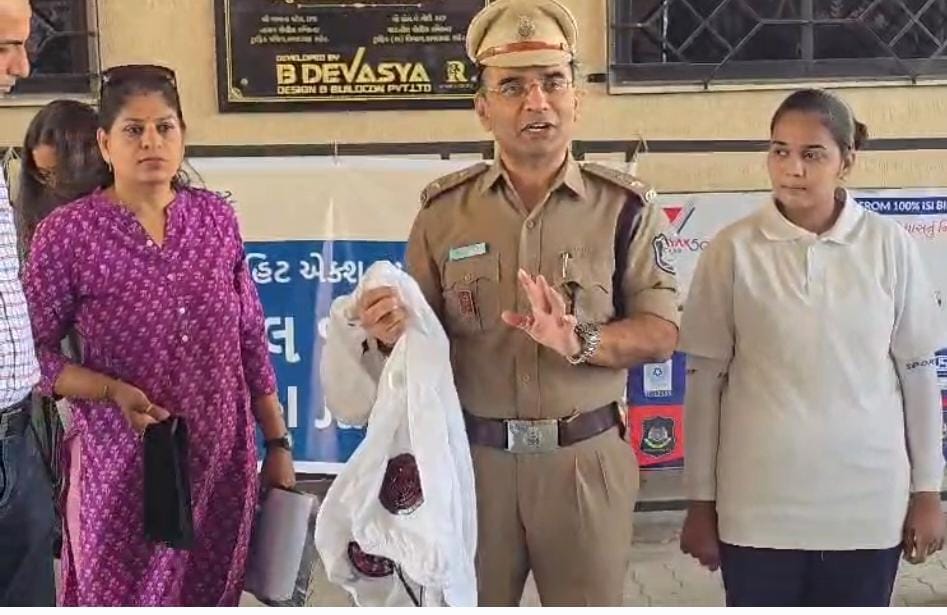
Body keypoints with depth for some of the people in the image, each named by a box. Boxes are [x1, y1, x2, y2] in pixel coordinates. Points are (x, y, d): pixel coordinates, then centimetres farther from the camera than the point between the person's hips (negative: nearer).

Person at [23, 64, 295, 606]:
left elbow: (251, 341, 7)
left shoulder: (218, 218, 3)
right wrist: (113, 391, -20)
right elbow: (32, 351, -5)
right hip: (124, 468, -3)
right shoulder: (67, 232, -8)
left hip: (223, 461, 3)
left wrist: (278, 443, 7)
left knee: (211, 598, 14)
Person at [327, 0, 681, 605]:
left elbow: (661, 331, -5)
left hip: (586, 460, -1)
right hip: (472, 458, 1)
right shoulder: (444, 208, 2)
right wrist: (392, 334, -16)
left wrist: (580, 341, -23)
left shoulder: (623, 205, -3)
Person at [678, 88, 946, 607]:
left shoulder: (890, 246, -1)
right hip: (758, 505, -1)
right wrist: (701, 500, 2)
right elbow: (705, 379, 0)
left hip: (868, 503, 1)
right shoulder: (733, 250, -4)